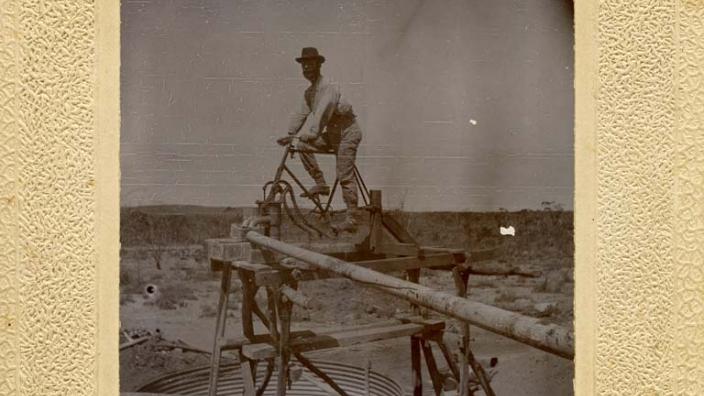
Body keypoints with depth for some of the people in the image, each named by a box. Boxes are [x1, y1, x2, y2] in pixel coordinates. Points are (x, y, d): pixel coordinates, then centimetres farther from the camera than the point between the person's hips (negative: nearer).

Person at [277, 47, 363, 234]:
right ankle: (321, 183, 2)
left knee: (345, 176, -12)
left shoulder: (329, 87, -19)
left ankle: (351, 220, -10)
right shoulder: (309, 92, 10)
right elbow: (301, 114, 8)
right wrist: (289, 134, -3)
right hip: (332, 133, 8)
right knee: (302, 145, -5)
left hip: (347, 132, -8)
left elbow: (323, 111, -32)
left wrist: (312, 133, -42)